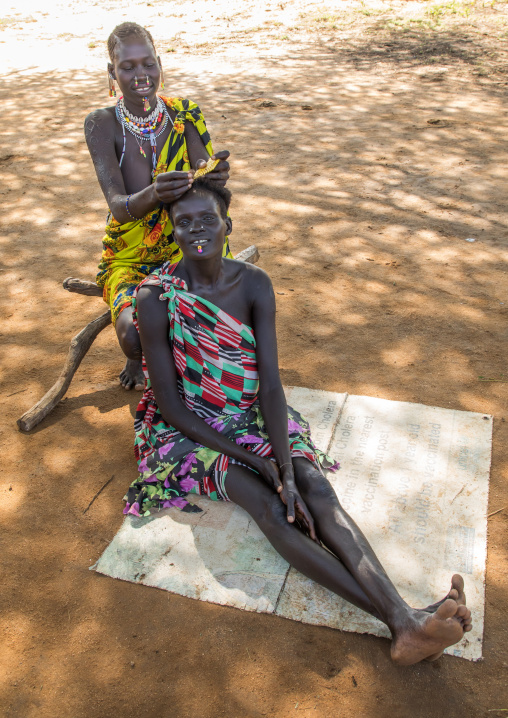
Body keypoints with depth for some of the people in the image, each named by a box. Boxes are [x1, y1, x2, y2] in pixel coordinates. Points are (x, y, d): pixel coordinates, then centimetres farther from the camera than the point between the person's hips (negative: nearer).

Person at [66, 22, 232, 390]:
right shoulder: (102, 124, -11)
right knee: (136, 336, -31)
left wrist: (215, 175, -42)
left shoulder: (184, 114, -4)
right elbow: (118, 205, -24)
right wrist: (152, 195, -48)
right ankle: (137, 356, 11)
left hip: (186, 249, 3)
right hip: (130, 258, -2)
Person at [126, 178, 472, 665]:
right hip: (189, 428, -3)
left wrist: (287, 471, -23)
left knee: (316, 489, -22)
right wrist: (248, 457, -18)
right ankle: (395, 619, -34)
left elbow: (270, 382, -13)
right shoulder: (155, 298, -17)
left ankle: (406, 619, -35)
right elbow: (169, 403, -15)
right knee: (269, 507, -26)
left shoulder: (254, 285, -8)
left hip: (253, 414, 4)